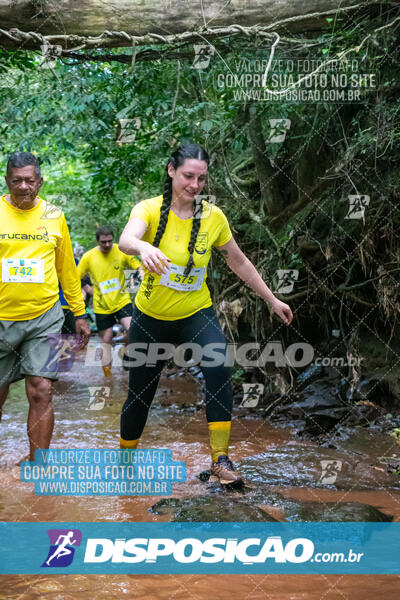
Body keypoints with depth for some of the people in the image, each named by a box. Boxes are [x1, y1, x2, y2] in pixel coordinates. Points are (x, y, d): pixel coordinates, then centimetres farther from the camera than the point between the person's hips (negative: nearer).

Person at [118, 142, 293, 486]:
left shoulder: (213, 217, -6)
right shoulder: (149, 209, -13)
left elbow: (239, 262, 7)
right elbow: (126, 239, -35)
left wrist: (272, 300, 10)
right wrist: (143, 247, -59)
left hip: (196, 314, 1)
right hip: (151, 317, 0)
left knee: (218, 369, -26)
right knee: (139, 393, 9)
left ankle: (220, 459, -17)